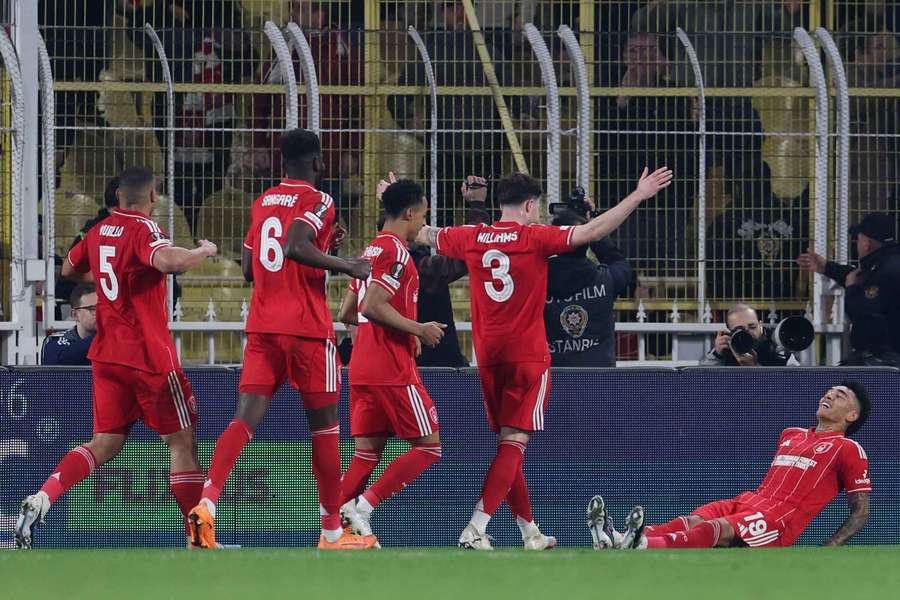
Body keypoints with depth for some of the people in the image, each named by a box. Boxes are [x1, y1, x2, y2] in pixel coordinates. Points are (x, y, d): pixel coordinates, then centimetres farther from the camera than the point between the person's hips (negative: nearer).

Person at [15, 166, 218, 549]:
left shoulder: (100, 231, 9)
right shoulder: (143, 229, -13)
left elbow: (69, 269, 27)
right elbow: (169, 261, -33)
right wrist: (204, 251, -15)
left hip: (107, 353, 7)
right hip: (149, 355, -7)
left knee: (105, 443, 10)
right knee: (181, 440, 2)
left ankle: (40, 501, -9)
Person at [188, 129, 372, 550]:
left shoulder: (262, 204, 16)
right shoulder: (317, 201, -6)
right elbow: (296, 246, -24)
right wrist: (346, 266, -14)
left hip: (262, 326, 5)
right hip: (307, 328, -5)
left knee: (245, 419, -5)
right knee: (324, 426, 8)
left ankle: (207, 502, -30)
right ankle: (332, 532, 15)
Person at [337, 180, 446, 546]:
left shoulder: (371, 250, 17)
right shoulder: (396, 251, -11)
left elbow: (349, 311, 21)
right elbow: (373, 306, -21)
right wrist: (418, 330, -12)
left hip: (362, 365, 9)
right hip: (393, 368, -9)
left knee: (368, 450, 7)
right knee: (429, 446, -3)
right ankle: (363, 507, -13)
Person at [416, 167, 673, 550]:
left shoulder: (472, 238, 5)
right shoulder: (533, 237, -9)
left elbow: (426, 235, 23)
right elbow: (593, 232, -16)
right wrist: (639, 196, -11)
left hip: (488, 358, 6)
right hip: (527, 357, -6)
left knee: (508, 445, 14)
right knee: (514, 443, -7)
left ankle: (530, 532, 20)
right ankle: (475, 529, -20)